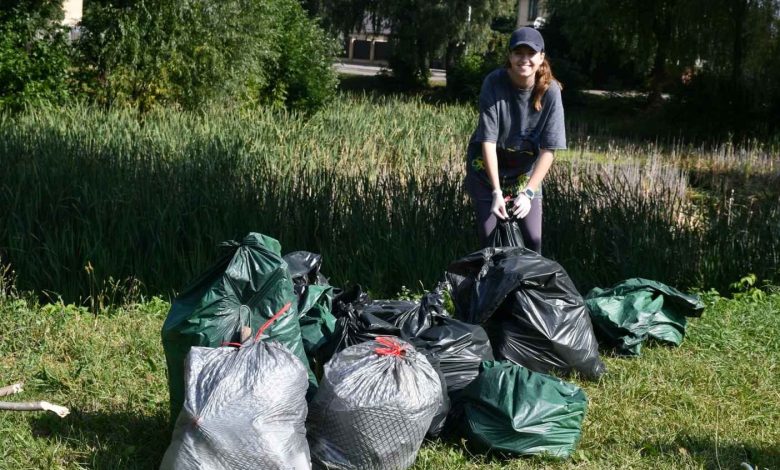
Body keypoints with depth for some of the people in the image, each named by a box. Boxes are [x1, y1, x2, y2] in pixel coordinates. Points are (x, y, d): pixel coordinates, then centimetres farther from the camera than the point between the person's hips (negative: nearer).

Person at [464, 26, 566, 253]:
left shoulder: (550, 91, -19)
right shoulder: (494, 83, -22)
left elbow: (549, 149, -18)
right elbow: (488, 140, -23)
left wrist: (528, 192, -27)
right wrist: (496, 191, -28)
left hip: (526, 170, 1)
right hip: (487, 166, -1)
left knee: (533, 239, -4)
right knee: (489, 237, -6)